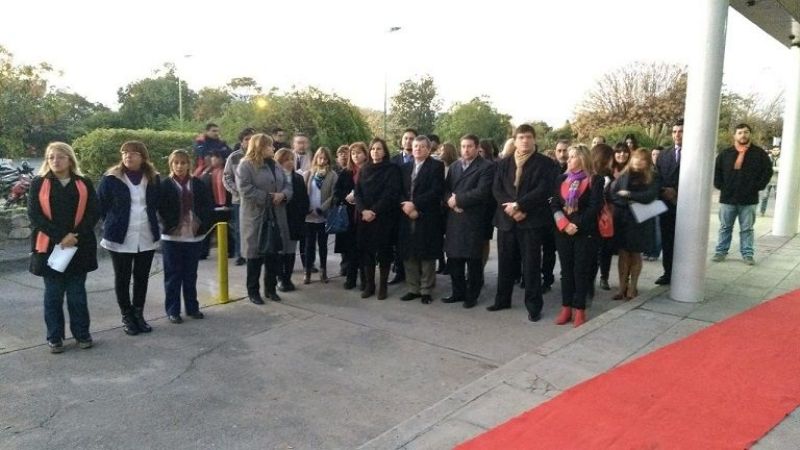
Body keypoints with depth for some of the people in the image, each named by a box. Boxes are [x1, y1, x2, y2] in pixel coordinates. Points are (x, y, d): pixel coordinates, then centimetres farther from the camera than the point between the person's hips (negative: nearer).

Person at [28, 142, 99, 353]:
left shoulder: (84, 184, 6)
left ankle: (82, 333, 18)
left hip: (79, 247, 0)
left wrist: (76, 236, -14)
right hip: (49, 247, 0)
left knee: (77, 293, 7)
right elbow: (35, 215, -4)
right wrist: (60, 237, -15)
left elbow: (92, 213, 0)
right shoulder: (39, 183, 4)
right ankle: (54, 337, 16)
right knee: (53, 294, 7)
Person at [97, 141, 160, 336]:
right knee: (122, 278, 6)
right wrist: (112, 224, 3)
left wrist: (150, 222, 11)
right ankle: (127, 317, 18)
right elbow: (100, 205, 1)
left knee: (142, 277, 10)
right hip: (121, 237, -3)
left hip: (147, 237, 3)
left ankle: (138, 314, 23)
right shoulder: (111, 178, -6)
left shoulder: (153, 178, 3)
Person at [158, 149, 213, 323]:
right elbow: (160, 209, -7)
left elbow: (208, 206, 4)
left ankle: (192, 307, 25)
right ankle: (172, 310, 14)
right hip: (172, 237, -3)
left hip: (194, 236, 3)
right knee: (173, 276, 5)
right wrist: (170, 225, -16)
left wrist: (202, 223, -8)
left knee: (191, 275, 13)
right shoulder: (165, 185, -3)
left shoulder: (198, 184, 5)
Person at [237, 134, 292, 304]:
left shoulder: (274, 165, 15)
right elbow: (245, 189, -20)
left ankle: (271, 288, 24)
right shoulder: (246, 165, -9)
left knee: (274, 254, 11)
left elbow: (288, 184, 13)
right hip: (255, 217, -7)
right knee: (256, 254, 2)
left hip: (275, 216, 7)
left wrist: (283, 195, -9)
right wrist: (268, 198, -17)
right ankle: (253, 291, 14)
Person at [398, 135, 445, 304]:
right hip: (408, 218, 5)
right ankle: (413, 289, 16)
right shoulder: (406, 168, 17)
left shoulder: (436, 166, -1)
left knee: (427, 255, 1)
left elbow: (436, 191, -12)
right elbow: (401, 191, 11)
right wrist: (407, 206, -8)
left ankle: (426, 291, 10)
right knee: (408, 255, 6)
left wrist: (415, 204, -16)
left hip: (427, 219, -5)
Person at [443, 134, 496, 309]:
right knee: (453, 258, 10)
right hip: (454, 219, 6)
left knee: (473, 259, 3)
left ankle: (471, 296, 15)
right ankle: (458, 292, 24)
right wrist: (450, 201, -10)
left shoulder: (486, 167, -4)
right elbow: (446, 189, 11)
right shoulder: (454, 166, 17)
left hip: (473, 219, -5)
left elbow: (482, 192, -16)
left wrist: (458, 199, -12)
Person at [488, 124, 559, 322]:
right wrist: (510, 208, -13)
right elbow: (496, 189, 3)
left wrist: (519, 205, -17)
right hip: (506, 219, 4)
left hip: (531, 220, -4)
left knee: (531, 265, 0)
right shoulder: (503, 163, 12)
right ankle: (502, 299, 26)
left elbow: (543, 190, -12)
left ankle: (534, 306, 9)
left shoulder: (545, 163, 0)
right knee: (506, 263, 12)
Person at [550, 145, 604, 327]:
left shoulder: (595, 180, -2)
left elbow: (594, 207, -10)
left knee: (581, 271, 1)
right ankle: (566, 308, 15)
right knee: (566, 270, 8)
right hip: (563, 232, 4)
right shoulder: (561, 179, 11)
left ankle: (579, 309, 9)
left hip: (585, 232, -4)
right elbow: (554, 204, 4)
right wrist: (564, 224, -12)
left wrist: (577, 225, -17)